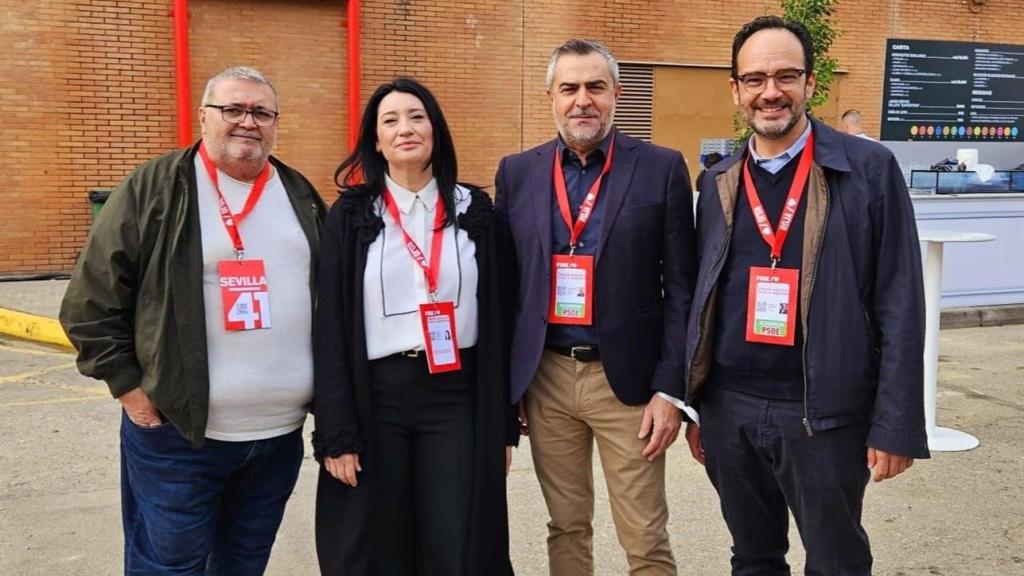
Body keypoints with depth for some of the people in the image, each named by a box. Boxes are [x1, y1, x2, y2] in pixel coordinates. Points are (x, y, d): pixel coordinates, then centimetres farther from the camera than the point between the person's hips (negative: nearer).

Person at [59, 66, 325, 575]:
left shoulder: (301, 196, 10)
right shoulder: (153, 189, -4)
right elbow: (92, 301, -4)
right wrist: (130, 387, -8)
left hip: (280, 433, 4)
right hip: (177, 433, -4)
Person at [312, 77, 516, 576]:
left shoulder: (474, 210, 6)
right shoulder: (350, 216, 2)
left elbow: (497, 318, 5)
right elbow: (330, 328, -1)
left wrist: (504, 422, 3)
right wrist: (336, 432, -7)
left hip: (458, 395, 1)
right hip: (376, 397, 0)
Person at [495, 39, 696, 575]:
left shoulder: (662, 168, -3)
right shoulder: (517, 172, 5)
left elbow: (681, 287, -4)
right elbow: (505, 285, 8)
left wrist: (670, 389, -8)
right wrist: (505, 382, 7)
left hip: (627, 378, -2)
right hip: (544, 377, 3)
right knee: (566, 528, 16)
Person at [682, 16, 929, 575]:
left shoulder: (870, 168, -6)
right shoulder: (718, 182, 6)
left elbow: (899, 306, -8)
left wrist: (895, 424, -11)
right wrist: (691, 403, 10)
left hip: (825, 412, -3)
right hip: (728, 408, 4)